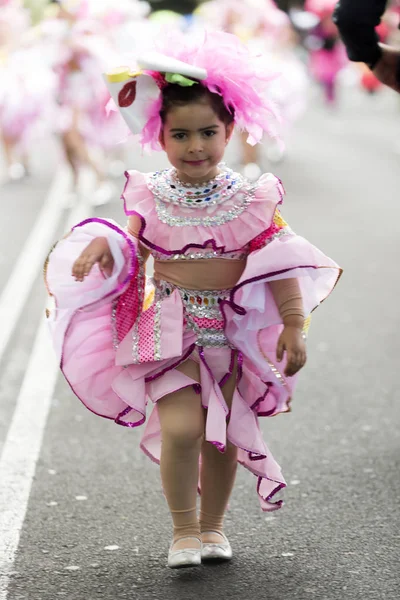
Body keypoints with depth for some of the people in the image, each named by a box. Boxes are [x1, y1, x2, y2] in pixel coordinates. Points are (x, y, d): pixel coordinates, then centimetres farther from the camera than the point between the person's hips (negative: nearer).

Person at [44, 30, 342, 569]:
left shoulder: (250, 199, -5)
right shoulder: (152, 196, -3)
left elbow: (280, 263, -2)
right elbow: (134, 247, 5)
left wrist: (293, 324, -6)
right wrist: (103, 243, -17)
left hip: (231, 328, 1)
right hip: (168, 326, -1)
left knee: (222, 433, 8)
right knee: (181, 428, -13)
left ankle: (212, 525, 29)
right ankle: (183, 529, 6)